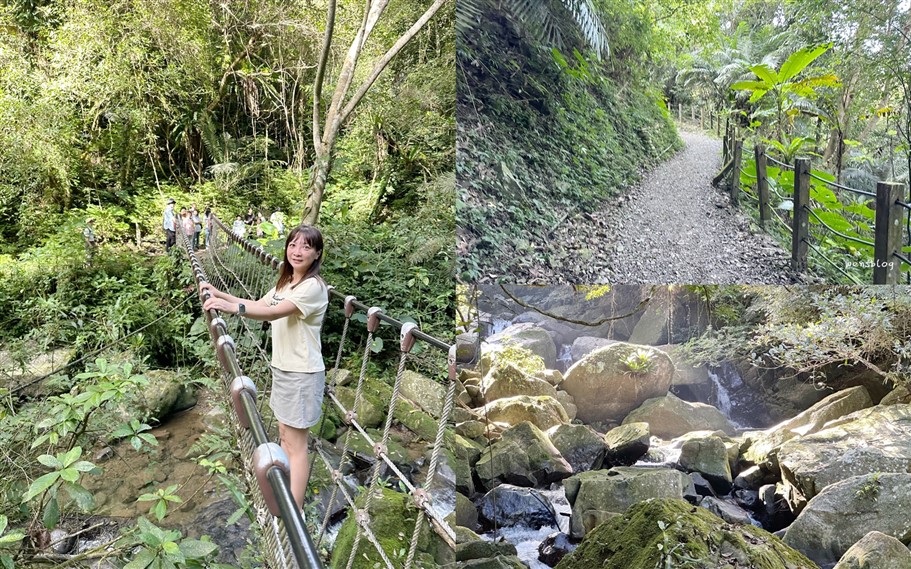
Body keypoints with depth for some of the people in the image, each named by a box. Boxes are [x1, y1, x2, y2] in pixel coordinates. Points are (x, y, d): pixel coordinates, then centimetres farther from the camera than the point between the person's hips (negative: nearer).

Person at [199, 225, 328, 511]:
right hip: (282, 368, 9)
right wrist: (221, 295, 2)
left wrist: (232, 307, -41)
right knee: (285, 435, 19)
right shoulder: (285, 282, 11)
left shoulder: (313, 286, -19)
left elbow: (274, 313, -31)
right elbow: (258, 305, 13)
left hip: (302, 373, -9)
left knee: (296, 444, -1)